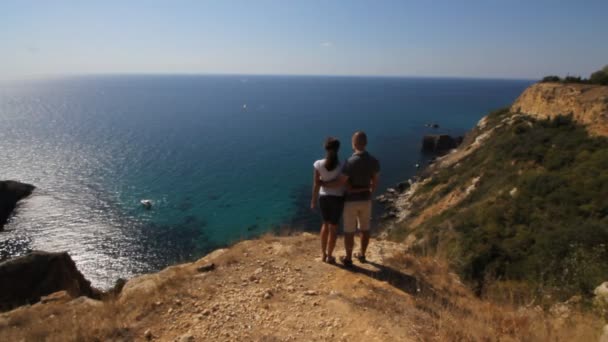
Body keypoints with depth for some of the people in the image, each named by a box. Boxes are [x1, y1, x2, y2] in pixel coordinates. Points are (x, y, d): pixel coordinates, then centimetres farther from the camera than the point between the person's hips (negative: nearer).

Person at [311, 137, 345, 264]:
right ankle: (329, 256, 24)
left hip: (323, 197, 2)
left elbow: (316, 184, -8)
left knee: (325, 224, 22)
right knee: (333, 228, 12)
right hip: (337, 198, -2)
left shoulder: (318, 164, -12)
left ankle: (323, 254, 29)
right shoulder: (341, 166, -16)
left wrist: (313, 200, 4)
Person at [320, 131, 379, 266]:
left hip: (351, 200, -5)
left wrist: (324, 184, -5)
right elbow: (375, 182, 4)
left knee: (349, 231, 10)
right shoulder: (374, 161, -7)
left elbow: (340, 182, -21)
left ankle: (348, 258, 23)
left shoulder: (350, 162, -24)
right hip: (366, 199, 5)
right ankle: (362, 255, 35)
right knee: (365, 229, 19)